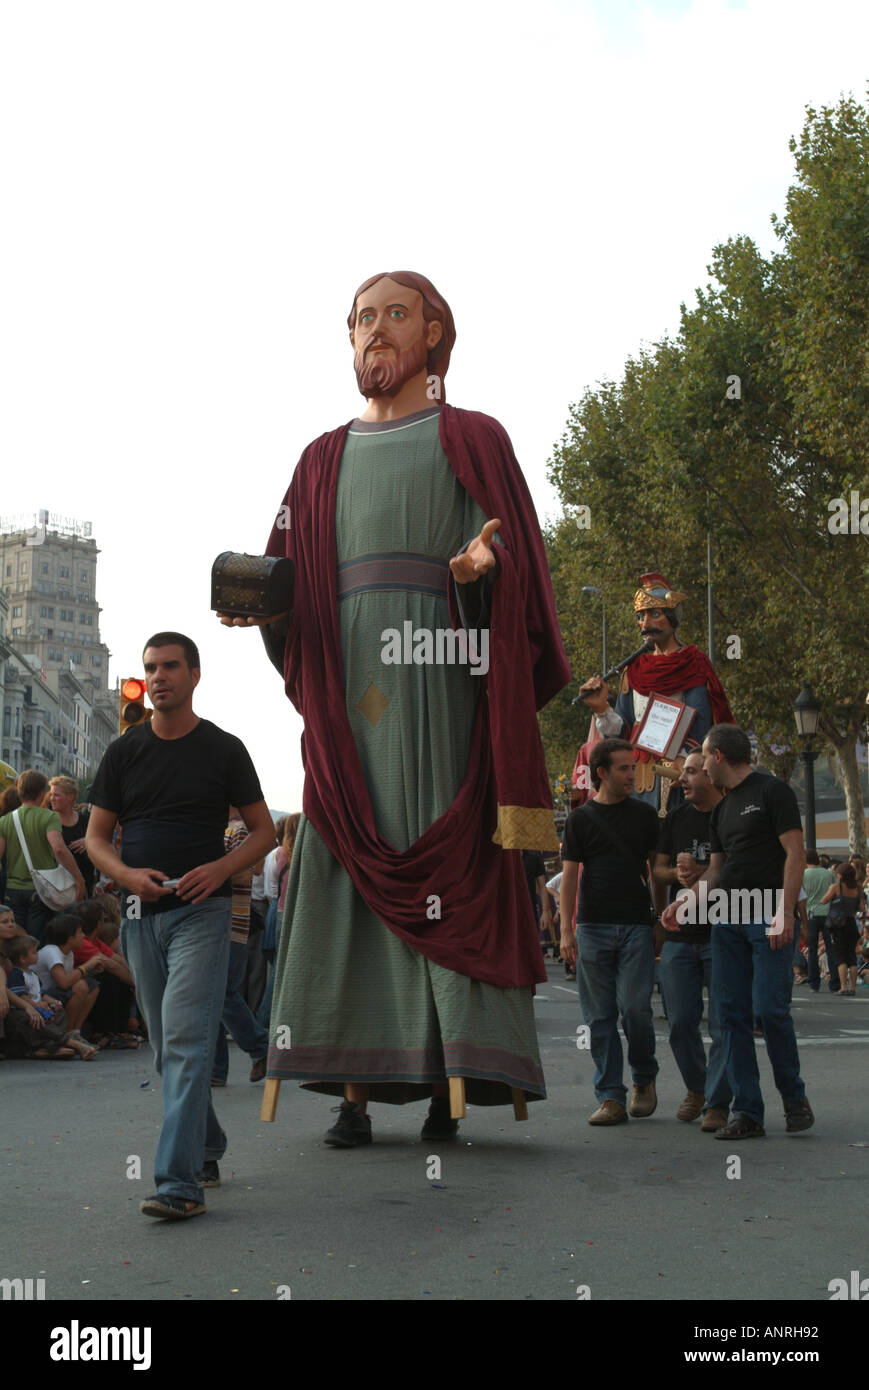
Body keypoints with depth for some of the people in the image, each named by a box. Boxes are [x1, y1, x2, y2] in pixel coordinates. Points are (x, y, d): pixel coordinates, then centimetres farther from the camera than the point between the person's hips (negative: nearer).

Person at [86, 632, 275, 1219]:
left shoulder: (224, 749, 2)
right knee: (167, 1044, 13)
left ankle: (180, 1182, -16)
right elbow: (97, 836, 11)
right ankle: (207, 1146, 32)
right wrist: (128, 875, -10)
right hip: (142, 912, 4)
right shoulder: (125, 751, 9)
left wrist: (221, 868, -13)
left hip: (202, 910, -4)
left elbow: (264, 831, 6)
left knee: (186, 1040, -14)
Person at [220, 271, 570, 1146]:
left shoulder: (469, 440, 11)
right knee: (349, 875, -3)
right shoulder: (323, 460, 22)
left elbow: (515, 557, 0)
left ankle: (452, 1080, -4)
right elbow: (285, 579, 18)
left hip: (438, 688, -3)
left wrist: (480, 566, -22)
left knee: (447, 875, -7)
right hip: (344, 698, 4)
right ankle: (355, 1089, -1)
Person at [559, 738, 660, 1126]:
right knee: (600, 1014, 0)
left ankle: (644, 1079, 15)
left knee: (635, 1007, -9)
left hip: (636, 925, 0)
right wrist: (566, 930, 0)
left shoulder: (643, 814, 9)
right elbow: (570, 876, 6)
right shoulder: (580, 818, 7)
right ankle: (611, 1097, 6)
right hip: (593, 928, 0)